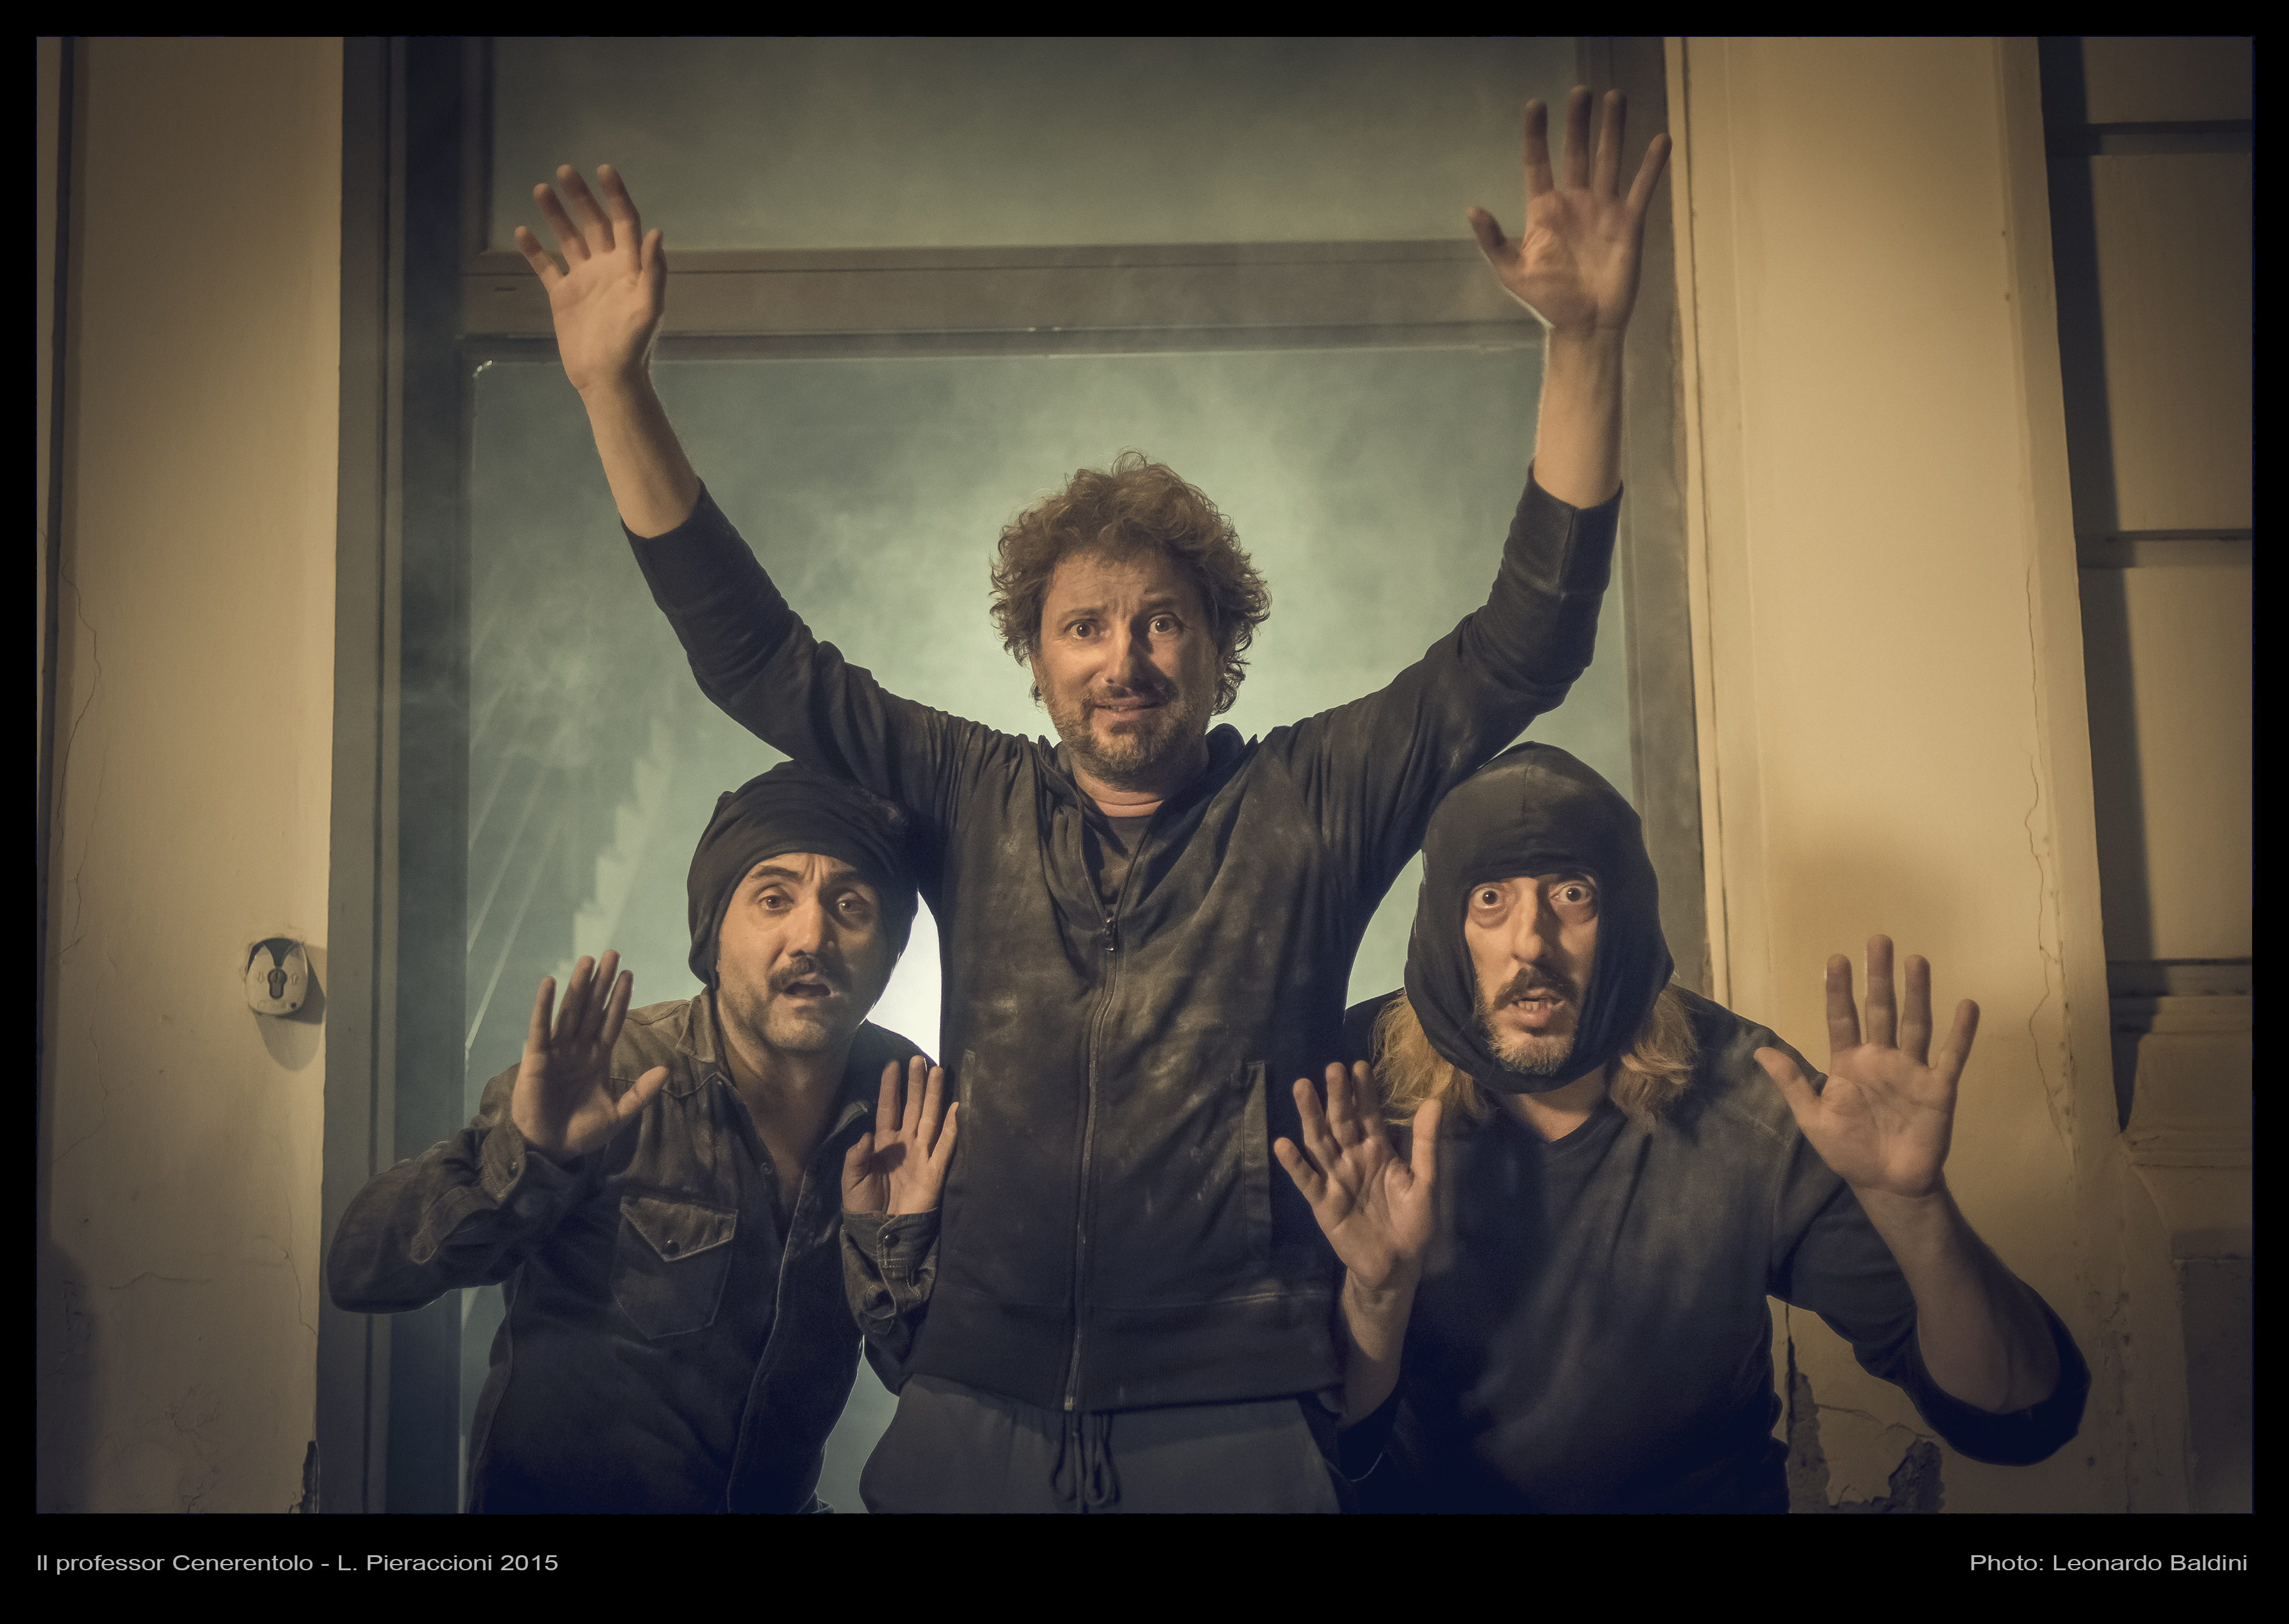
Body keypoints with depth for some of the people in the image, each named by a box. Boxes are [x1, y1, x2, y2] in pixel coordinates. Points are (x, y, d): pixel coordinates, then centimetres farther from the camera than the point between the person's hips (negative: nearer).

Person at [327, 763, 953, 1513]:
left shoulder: (907, 1106, -6)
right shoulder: (602, 1081, -13)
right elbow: (359, 1270, -16)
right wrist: (524, 1156, -30)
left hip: (775, 1496, 1)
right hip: (550, 1494, -1)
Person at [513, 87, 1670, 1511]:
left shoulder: (1308, 804, 1)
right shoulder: (977, 804, 7)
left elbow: (1527, 642, -5)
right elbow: (756, 655, 8)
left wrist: (1586, 342, -15)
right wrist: (616, 388, 1)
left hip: (1233, 1430, -2)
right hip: (973, 1420, 2)